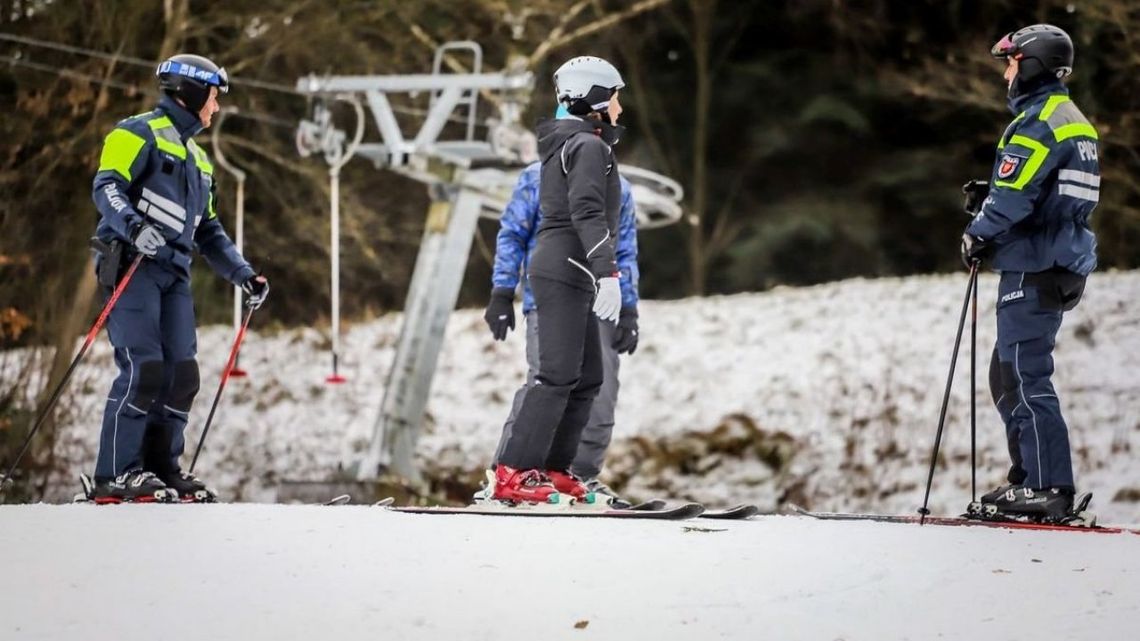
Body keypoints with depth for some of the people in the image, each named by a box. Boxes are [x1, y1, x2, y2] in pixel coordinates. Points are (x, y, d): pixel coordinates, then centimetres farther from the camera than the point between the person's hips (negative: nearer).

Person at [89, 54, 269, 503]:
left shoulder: (196, 158, 27)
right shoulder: (140, 133, 0)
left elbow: (208, 231, 29)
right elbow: (106, 186, -13)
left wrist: (243, 275, 18)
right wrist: (135, 226, -31)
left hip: (174, 272, 9)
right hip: (133, 264, -9)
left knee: (181, 373, 0)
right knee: (143, 367, -16)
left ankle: (161, 469, 6)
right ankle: (115, 476, -16)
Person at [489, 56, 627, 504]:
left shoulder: (564, 146, 20)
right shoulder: (589, 146, -9)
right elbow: (587, 212, -21)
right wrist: (607, 273, -27)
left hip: (562, 273, 10)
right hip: (566, 270, -10)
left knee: (587, 378, 10)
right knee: (559, 375, -15)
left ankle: (553, 471, 10)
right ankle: (513, 475, -20)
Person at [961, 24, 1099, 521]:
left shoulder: (1037, 123, -15)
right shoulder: (1076, 123, 17)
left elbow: (1013, 197, -20)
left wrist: (977, 234, -2)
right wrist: (989, 198, 11)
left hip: (1033, 271, -10)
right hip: (1063, 268, 10)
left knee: (1025, 377, -8)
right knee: (1008, 375, 16)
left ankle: (1048, 487, -11)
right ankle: (1029, 478, 18)